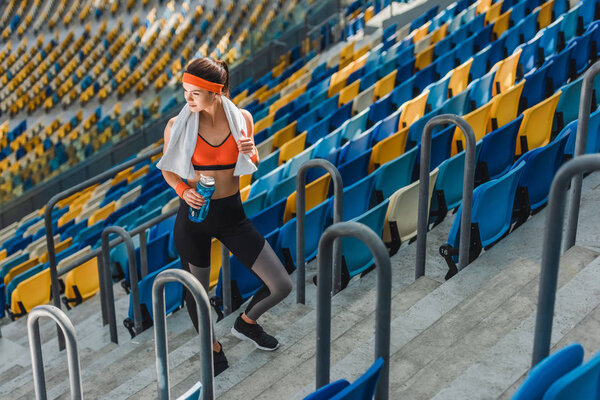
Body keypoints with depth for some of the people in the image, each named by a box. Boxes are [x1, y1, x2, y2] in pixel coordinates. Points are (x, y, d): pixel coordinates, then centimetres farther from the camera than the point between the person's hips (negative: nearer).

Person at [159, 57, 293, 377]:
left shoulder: (241, 118, -7)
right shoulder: (177, 126, -12)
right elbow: (168, 170, 3)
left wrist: (250, 153, -15)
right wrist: (184, 190, -17)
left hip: (232, 213, 2)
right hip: (194, 217, -2)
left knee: (281, 286, 0)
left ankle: (246, 323, 32)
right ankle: (213, 348, 42)